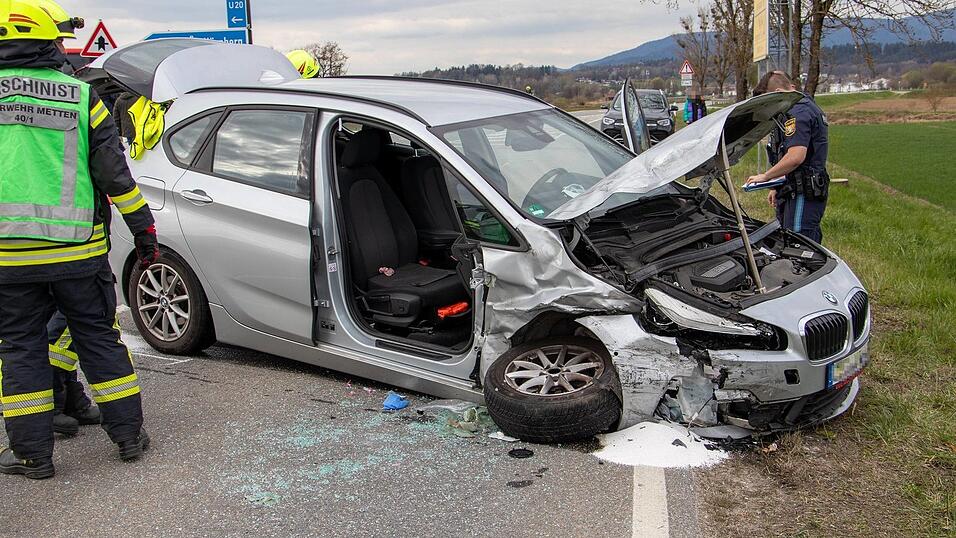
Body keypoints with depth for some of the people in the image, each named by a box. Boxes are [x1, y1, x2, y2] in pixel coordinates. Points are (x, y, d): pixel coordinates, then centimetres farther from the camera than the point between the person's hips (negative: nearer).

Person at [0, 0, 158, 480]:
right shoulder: (82, 96, 0)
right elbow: (113, 171, 0)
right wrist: (144, 228, 8)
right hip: (79, 251, 1)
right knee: (98, 337, 13)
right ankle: (129, 434, 19)